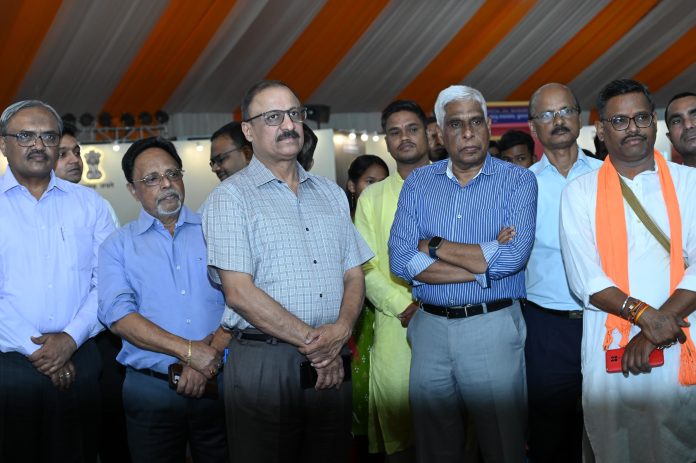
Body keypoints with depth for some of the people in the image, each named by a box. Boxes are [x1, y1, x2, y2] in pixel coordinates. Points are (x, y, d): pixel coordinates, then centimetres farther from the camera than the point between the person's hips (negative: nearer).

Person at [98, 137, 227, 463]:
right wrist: (187, 350, -18)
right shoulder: (118, 245, 5)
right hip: (151, 386, -1)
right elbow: (118, 315, -9)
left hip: (217, 382, 1)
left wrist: (209, 353, -16)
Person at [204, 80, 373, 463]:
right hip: (263, 360, -5)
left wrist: (341, 331, -9)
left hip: (331, 364, 5)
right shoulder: (231, 197, -4)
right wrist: (312, 341, -11)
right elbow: (239, 292, -12)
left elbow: (353, 276, 12)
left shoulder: (331, 194, 15)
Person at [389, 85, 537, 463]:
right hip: (430, 328, 3)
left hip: (493, 328, -3)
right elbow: (401, 261, -8)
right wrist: (483, 266, -13)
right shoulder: (418, 183, 6)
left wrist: (433, 246, -9)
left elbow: (513, 257, -17)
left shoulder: (518, 181, -2)